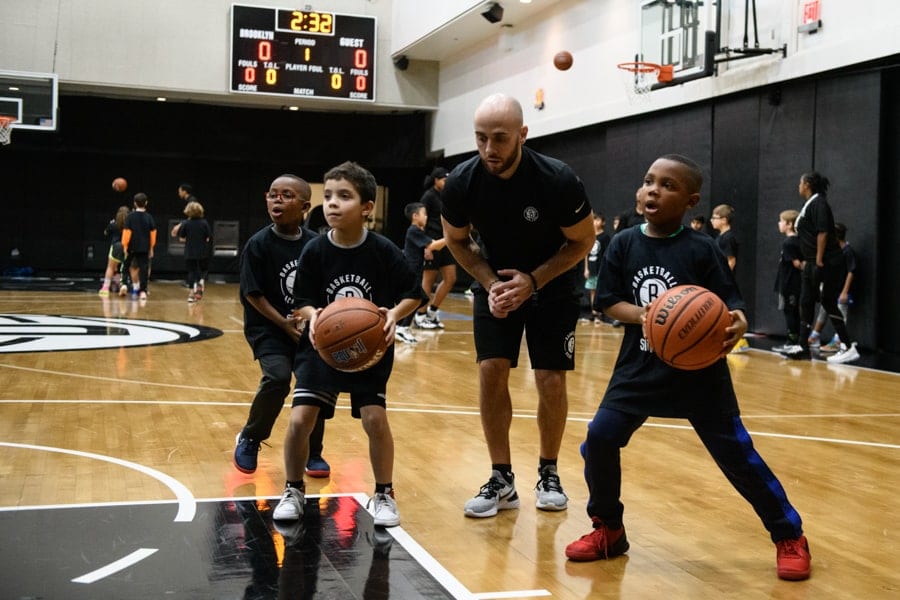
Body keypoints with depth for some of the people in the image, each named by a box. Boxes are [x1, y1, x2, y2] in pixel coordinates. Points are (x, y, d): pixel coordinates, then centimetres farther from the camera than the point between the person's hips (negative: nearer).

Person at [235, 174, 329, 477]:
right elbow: (252, 294, -12)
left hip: (308, 327, 4)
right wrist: (284, 324, -19)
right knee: (278, 377, -23)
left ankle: (312, 453, 17)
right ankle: (249, 440, 3)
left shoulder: (315, 243, -4)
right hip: (269, 328, -4)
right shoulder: (258, 244, -13)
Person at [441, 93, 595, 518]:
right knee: (491, 373, -9)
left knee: (551, 380, -4)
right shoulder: (462, 182, -21)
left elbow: (583, 241, -13)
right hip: (496, 283, 2)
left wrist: (533, 281, -23)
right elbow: (457, 241, -2)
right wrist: (490, 283, -17)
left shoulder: (558, 180, -28)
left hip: (552, 286, -2)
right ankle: (502, 481, 3)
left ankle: (548, 474, 17)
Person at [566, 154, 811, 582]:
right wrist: (642, 314, -20)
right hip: (640, 368, 3)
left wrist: (738, 321, -32)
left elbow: (731, 301, -9)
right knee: (599, 437, -7)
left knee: (736, 454, 0)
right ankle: (608, 529, 15)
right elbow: (608, 301, -1)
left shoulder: (701, 249, -10)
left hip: (698, 374, -3)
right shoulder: (624, 244, -1)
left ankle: (789, 537, 19)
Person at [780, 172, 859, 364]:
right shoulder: (809, 205, 16)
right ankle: (803, 347, 13)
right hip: (812, 264, 10)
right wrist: (808, 261, 19)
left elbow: (823, 233, -21)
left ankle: (849, 348, -1)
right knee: (806, 303, 9)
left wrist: (819, 261, -23)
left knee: (829, 303, -7)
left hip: (828, 264, -10)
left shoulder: (819, 203, -13)